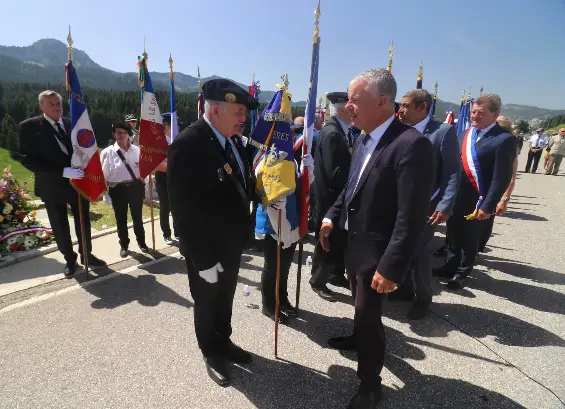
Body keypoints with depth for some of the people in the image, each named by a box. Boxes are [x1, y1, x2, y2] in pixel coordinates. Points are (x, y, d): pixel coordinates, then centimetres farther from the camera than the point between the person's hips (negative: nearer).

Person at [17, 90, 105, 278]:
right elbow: (27, 159, -16)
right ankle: (70, 260, 29)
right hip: (52, 186, -2)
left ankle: (87, 255, 30)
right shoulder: (29, 127, -8)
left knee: (83, 222, 13)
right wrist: (63, 171, -27)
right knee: (60, 227, 10)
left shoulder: (72, 124, 3)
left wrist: (85, 172, -6)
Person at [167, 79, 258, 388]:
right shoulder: (187, 145, -25)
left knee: (225, 299, 26)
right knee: (207, 304, 18)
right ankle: (211, 354, 44)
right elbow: (184, 211, -25)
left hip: (232, 243, 7)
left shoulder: (231, 139, 0)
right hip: (207, 250, -7)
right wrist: (204, 260, -22)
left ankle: (224, 342, 50)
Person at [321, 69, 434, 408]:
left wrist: (391, 268, -24)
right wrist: (333, 217, 5)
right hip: (354, 241, 8)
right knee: (361, 305, 28)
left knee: (370, 314, 9)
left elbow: (412, 217, -26)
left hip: (376, 250, -7)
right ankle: (359, 338, 58)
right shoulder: (365, 138, 2)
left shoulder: (412, 144, -24)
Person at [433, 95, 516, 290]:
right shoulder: (465, 133, 7)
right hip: (455, 195, 5)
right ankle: (451, 266, 35)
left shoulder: (504, 139, -13)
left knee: (470, 239, 12)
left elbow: (502, 177, -15)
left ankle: (461, 273, 29)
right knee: (453, 235, 17)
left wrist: (487, 205, -18)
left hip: (477, 200, -5)